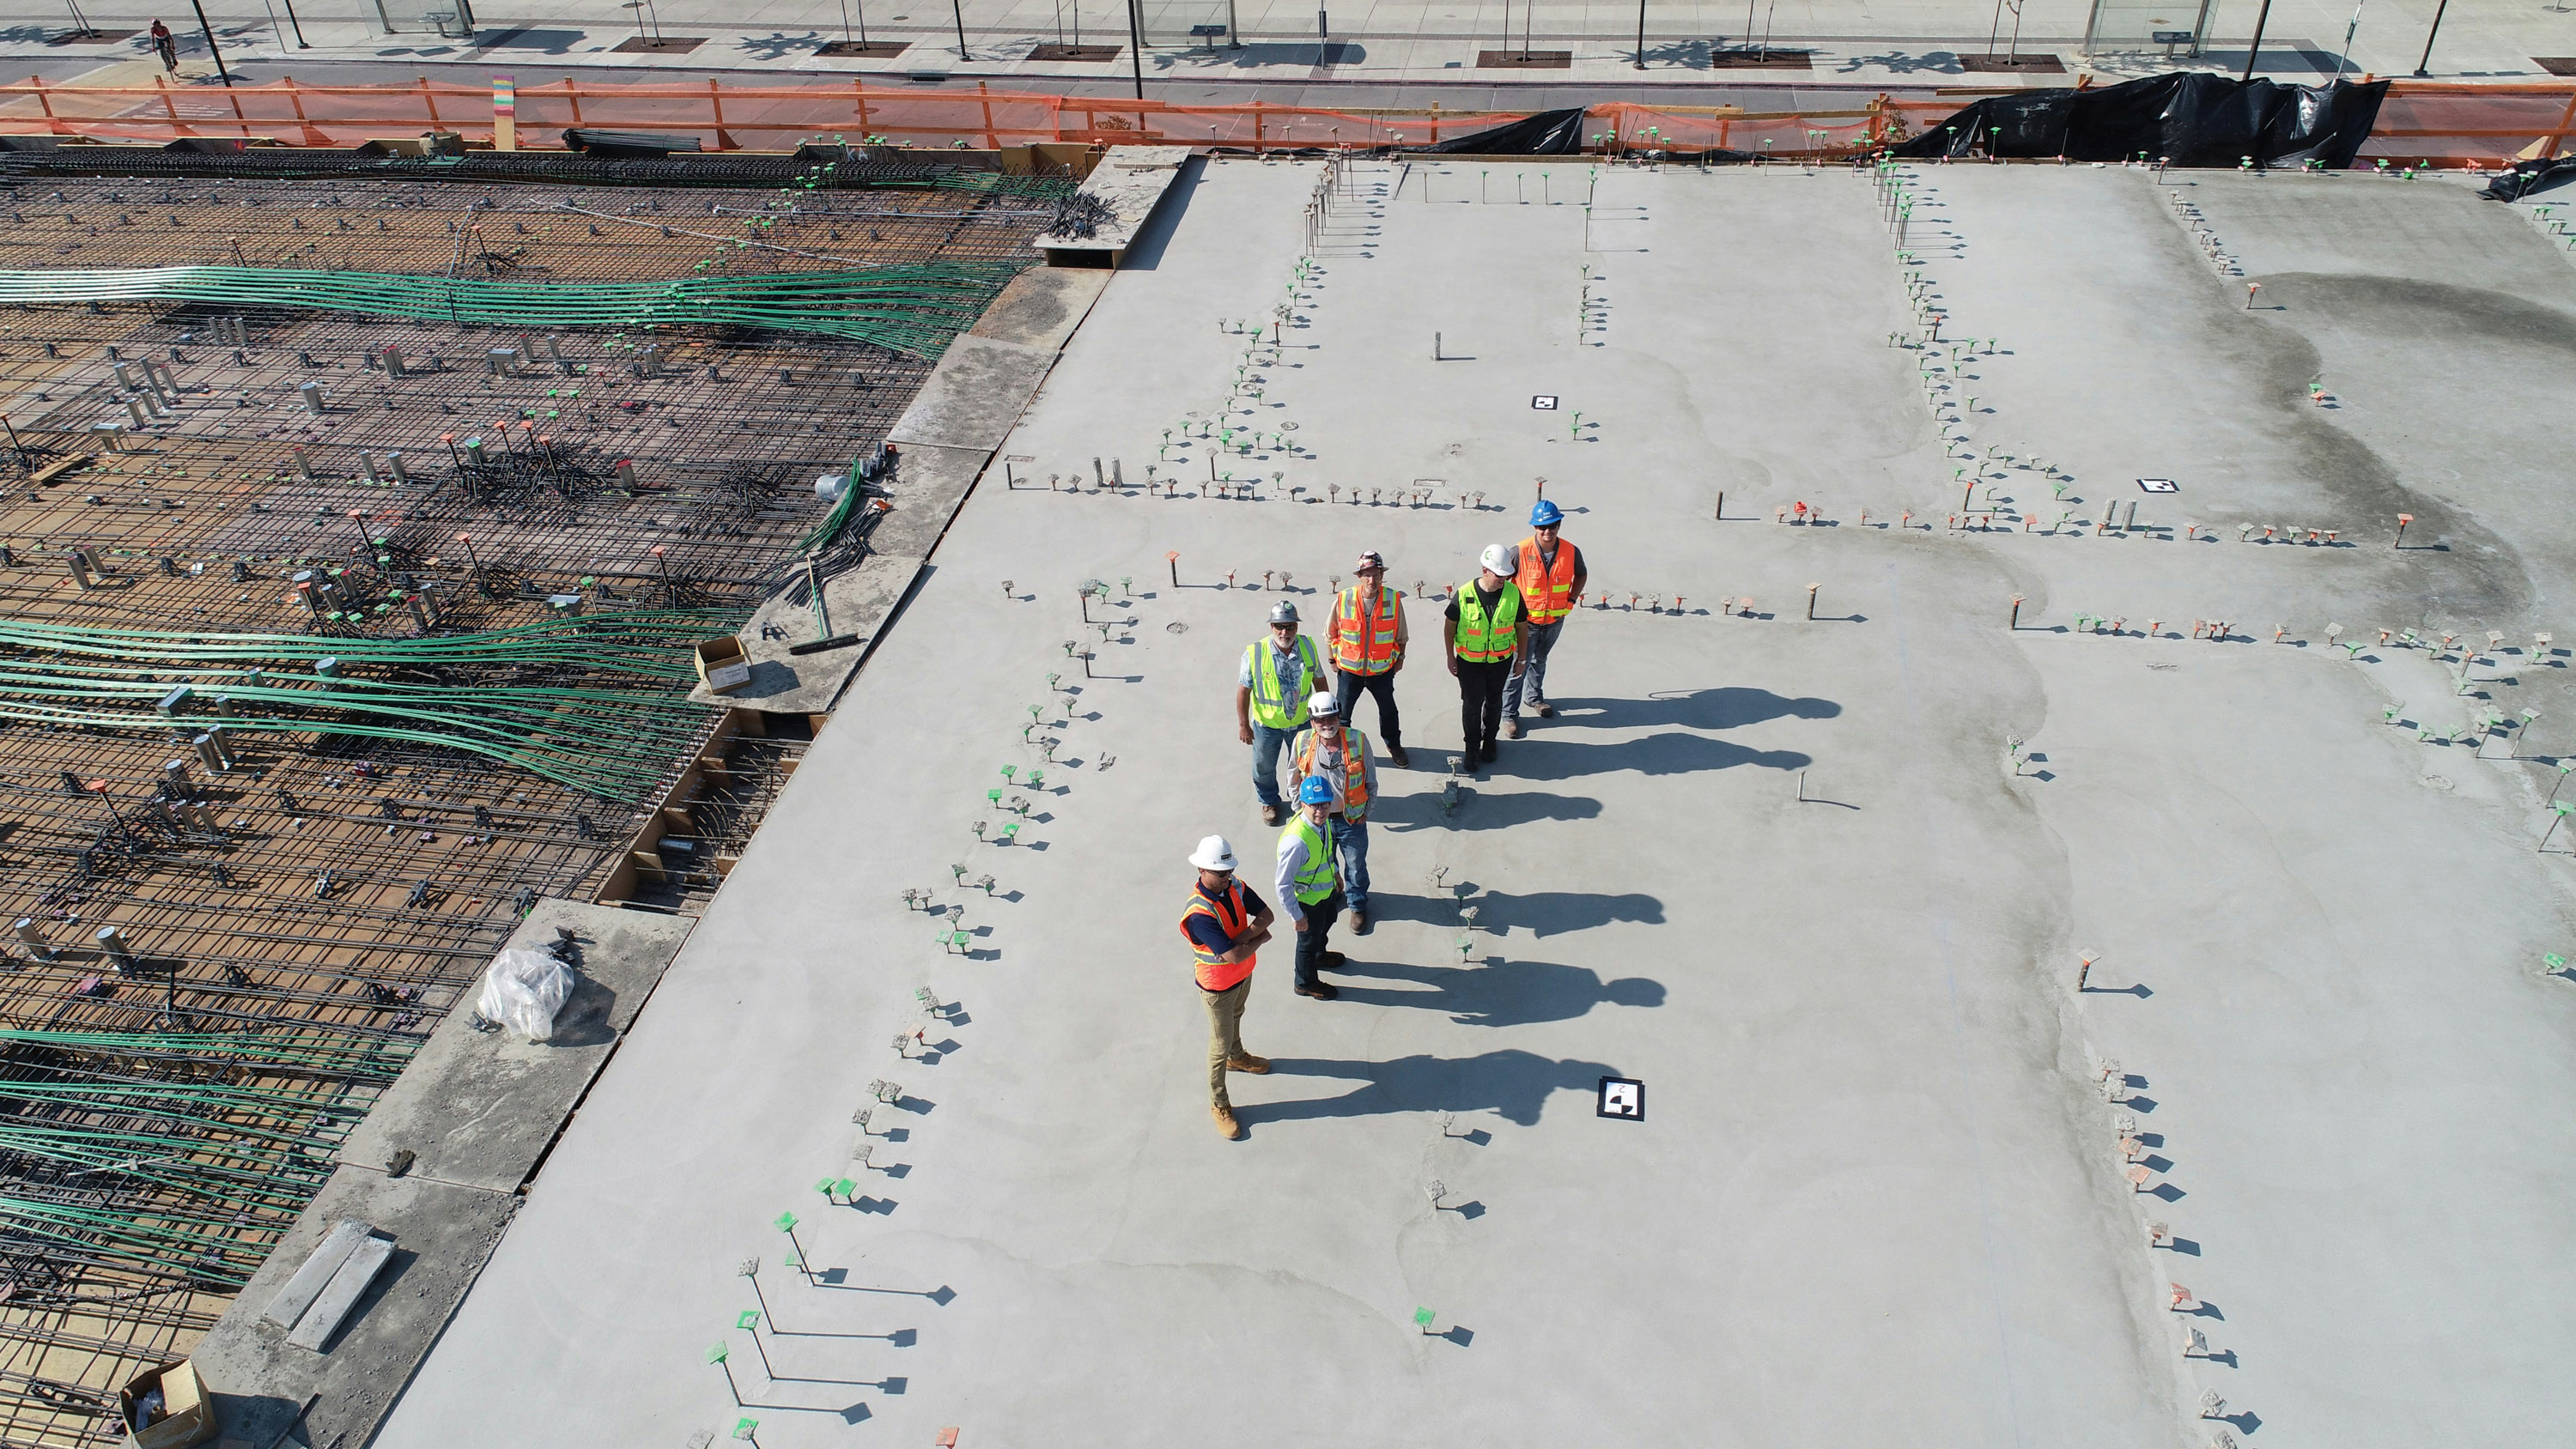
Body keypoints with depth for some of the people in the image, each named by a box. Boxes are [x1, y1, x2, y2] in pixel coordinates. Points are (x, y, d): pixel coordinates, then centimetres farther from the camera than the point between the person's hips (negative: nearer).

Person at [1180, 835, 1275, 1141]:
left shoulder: (1235, 887, -15)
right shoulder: (1199, 913, -39)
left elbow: (1266, 914, -11)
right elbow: (1234, 956, -40)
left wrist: (1244, 936, -29)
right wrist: (1260, 938, -22)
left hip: (1244, 974, 7)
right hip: (1218, 985, -7)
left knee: (1235, 1018, 34)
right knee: (1220, 1043, 10)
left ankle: (1237, 1057, 62)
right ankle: (1218, 1103, 29)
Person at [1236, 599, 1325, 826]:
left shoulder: (1308, 646, -15)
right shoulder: (1254, 653, -25)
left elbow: (1319, 680, 0)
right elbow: (1244, 690, -15)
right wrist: (1243, 724, -10)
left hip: (1302, 721, 2)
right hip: (1267, 724, -2)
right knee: (1264, 767, 20)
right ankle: (1269, 802, 48)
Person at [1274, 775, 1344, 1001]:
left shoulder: (1322, 821, -17)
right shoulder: (1296, 841, -42)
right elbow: (1282, 883, -31)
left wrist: (1334, 873, 20)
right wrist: (1296, 916, -22)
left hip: (1327, 889, 7)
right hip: (1308, 900, -7)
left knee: (1326, 925, 34)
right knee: (1309, 938, 20)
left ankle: (1319, 956, 66)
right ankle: (1306, 983, 48)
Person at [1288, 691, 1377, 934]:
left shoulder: (1358, 740, -20)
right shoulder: (1302, 742, -17)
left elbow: (1370, 779, -5)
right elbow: (1293, 778, 1)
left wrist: (1366, 811, -1)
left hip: (1352, 819, -1)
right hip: (1317, 819, 1)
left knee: (1356, 866, 19)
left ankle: (1358, 905, 45)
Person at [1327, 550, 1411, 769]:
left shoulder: (1394, 600, -16)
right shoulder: (1343, 600, -18)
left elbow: (1401, 634, 1)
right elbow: (1331, 634, -2)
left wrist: (1400, 657, 9)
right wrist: (1333, 660, 4)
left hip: (1382, 669, 1)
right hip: (1349, 669, -1)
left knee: (1388, 710, 20)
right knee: (1342, 712, 12)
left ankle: (1394, 746, 44)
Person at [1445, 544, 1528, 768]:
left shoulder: (1513, 593, -13)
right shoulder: (1464, 594, -19)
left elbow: (1522, 627, 0)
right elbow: (1449, 625, -5)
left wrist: (1521, 658, 6)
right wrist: (1450, 657, 0)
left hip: (1501, 661, 2)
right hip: (1469, 661, -2)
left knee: (1494, 702, 20)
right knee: (1471, 705, 8)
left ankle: (1489, 741, 41)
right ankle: (1472, 747, 28)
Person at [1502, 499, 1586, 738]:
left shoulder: (1571, 552, -13)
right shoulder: (1520, 552, -23)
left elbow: (1581, 574, 9)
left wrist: (1572, 599, 0)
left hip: (1555, 620, 4)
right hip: (1526, 621, -4)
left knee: (1539, 661, 27)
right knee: (1518, 668, 1)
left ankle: (1534, 697, 50)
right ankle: (1509, 714, 15)